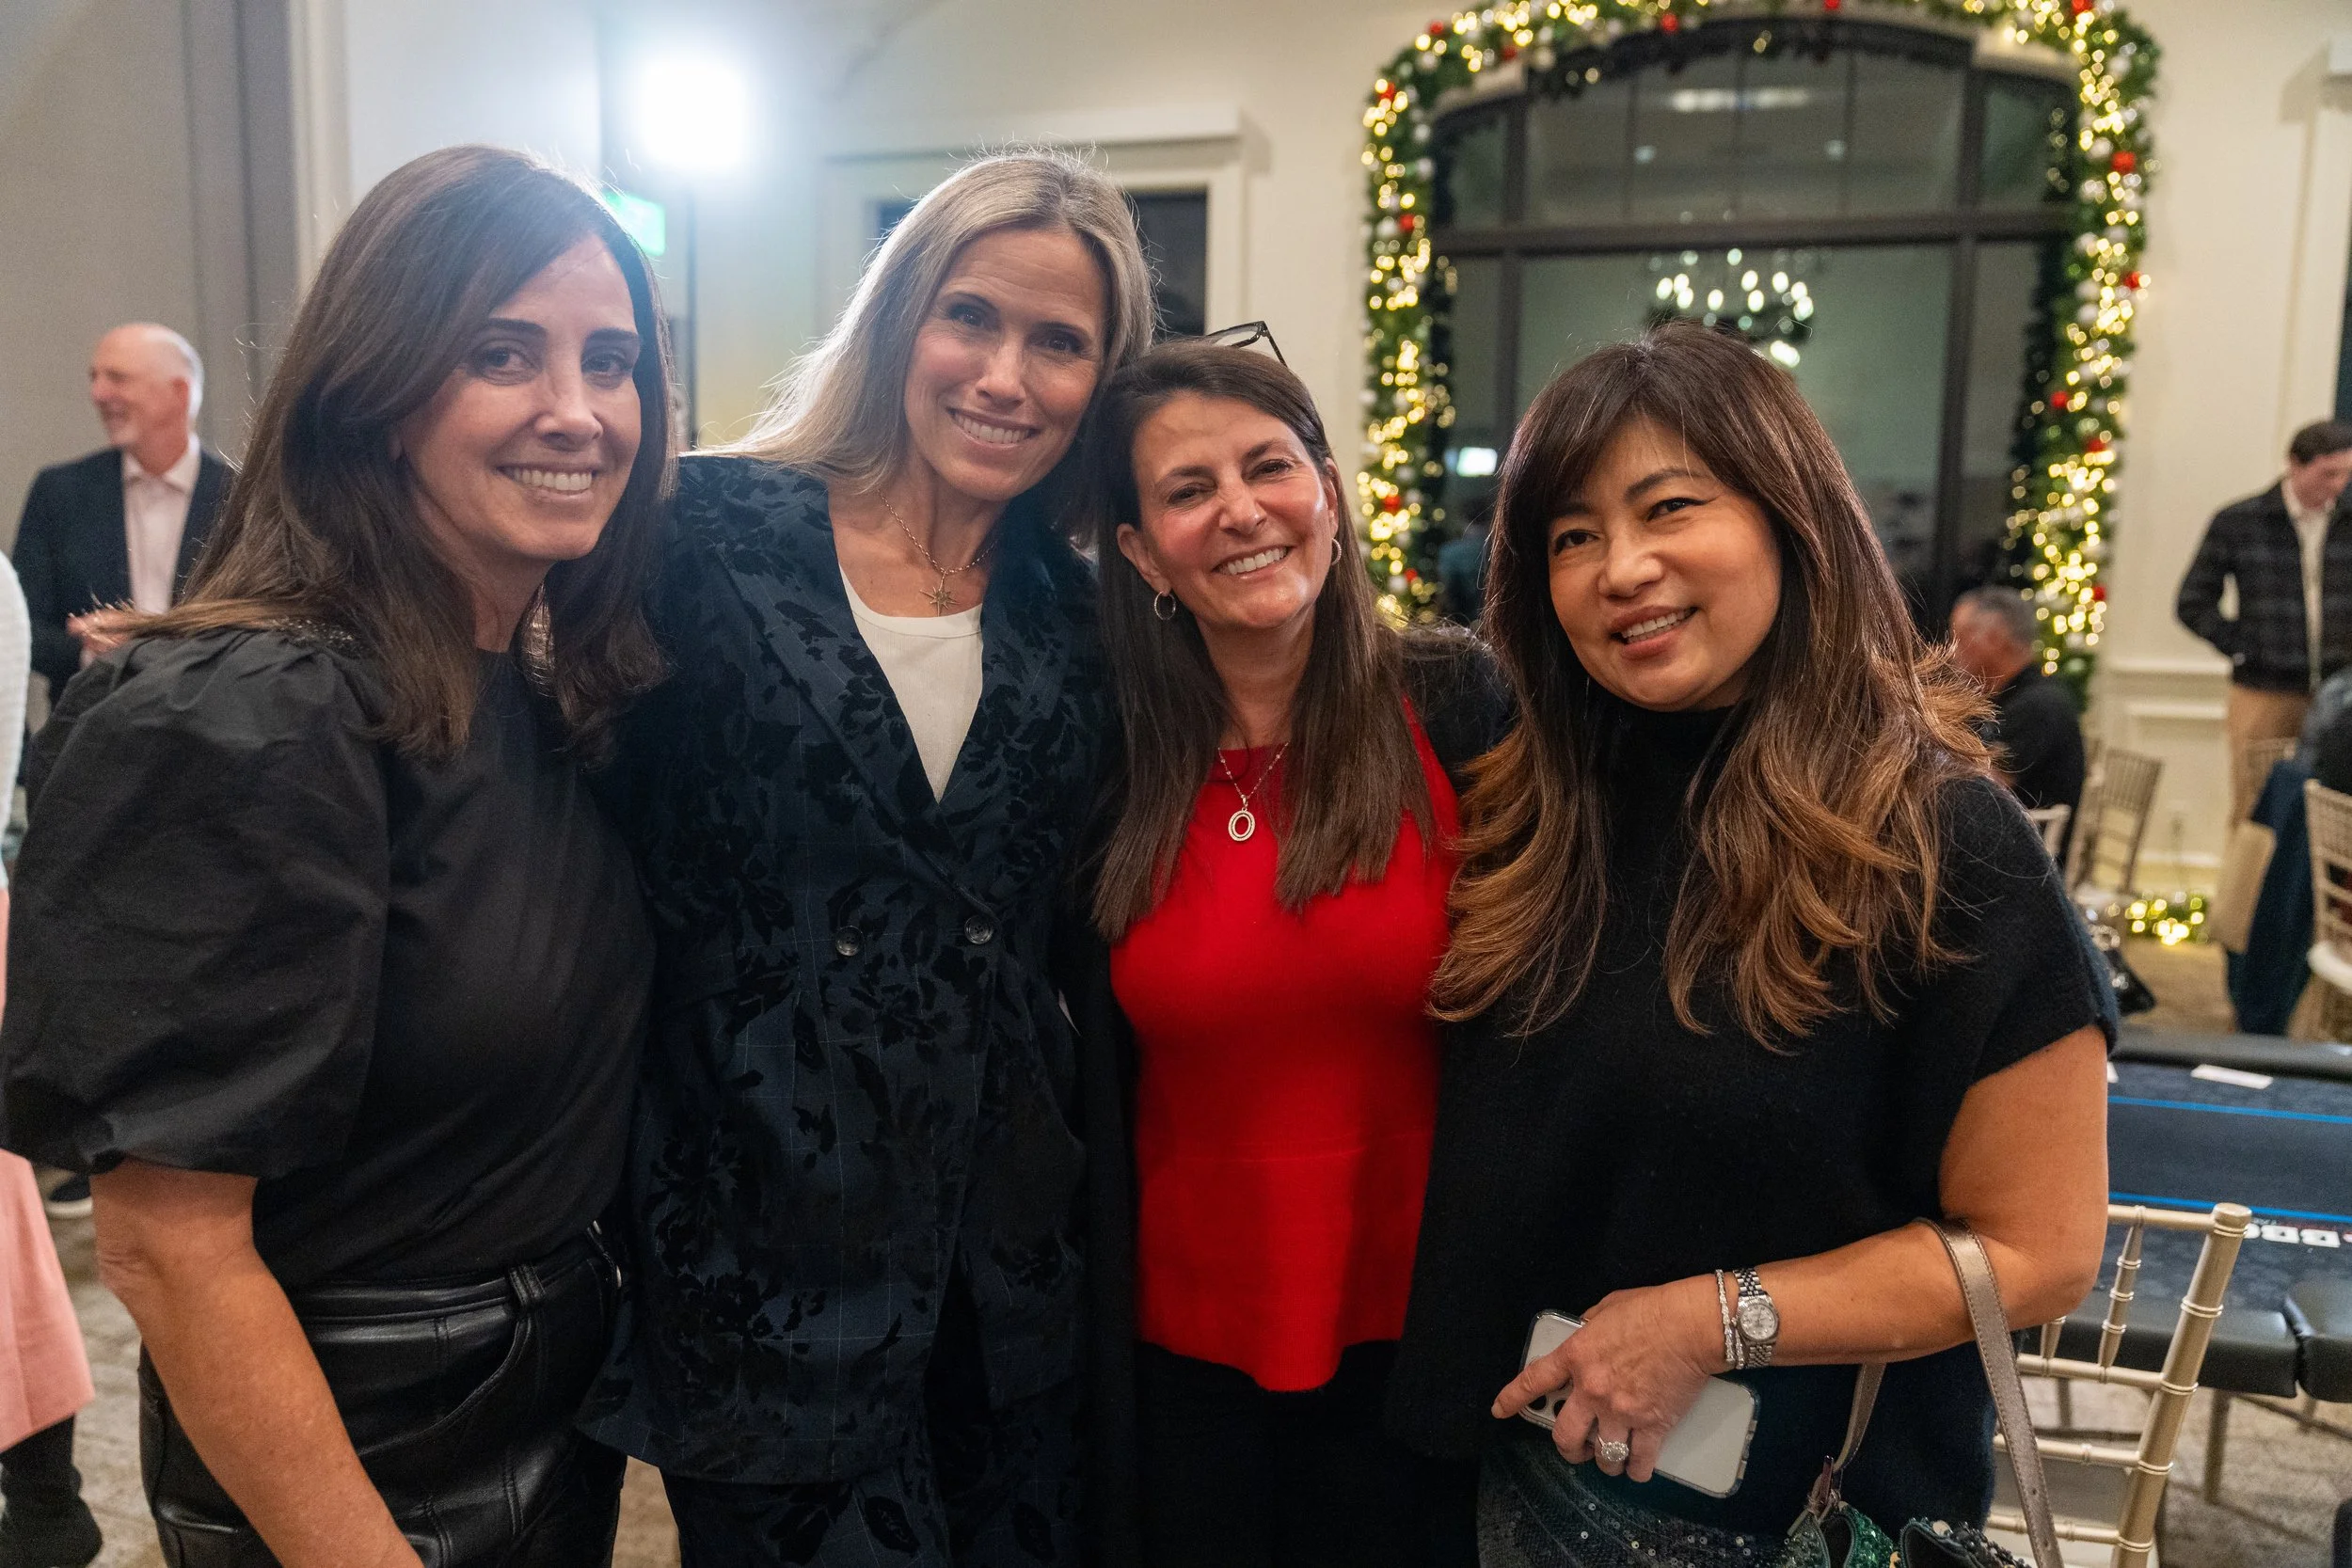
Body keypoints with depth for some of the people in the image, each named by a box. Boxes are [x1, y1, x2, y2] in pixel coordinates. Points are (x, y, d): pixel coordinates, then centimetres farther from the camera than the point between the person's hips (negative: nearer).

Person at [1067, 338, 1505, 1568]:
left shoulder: (1459, 710, -10)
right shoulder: (1108, 766, -5)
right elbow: (1097, 1083, 0)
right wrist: (1097, 1375, 2)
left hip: (1413, 1330, -1)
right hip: (1186, 1343, 1)